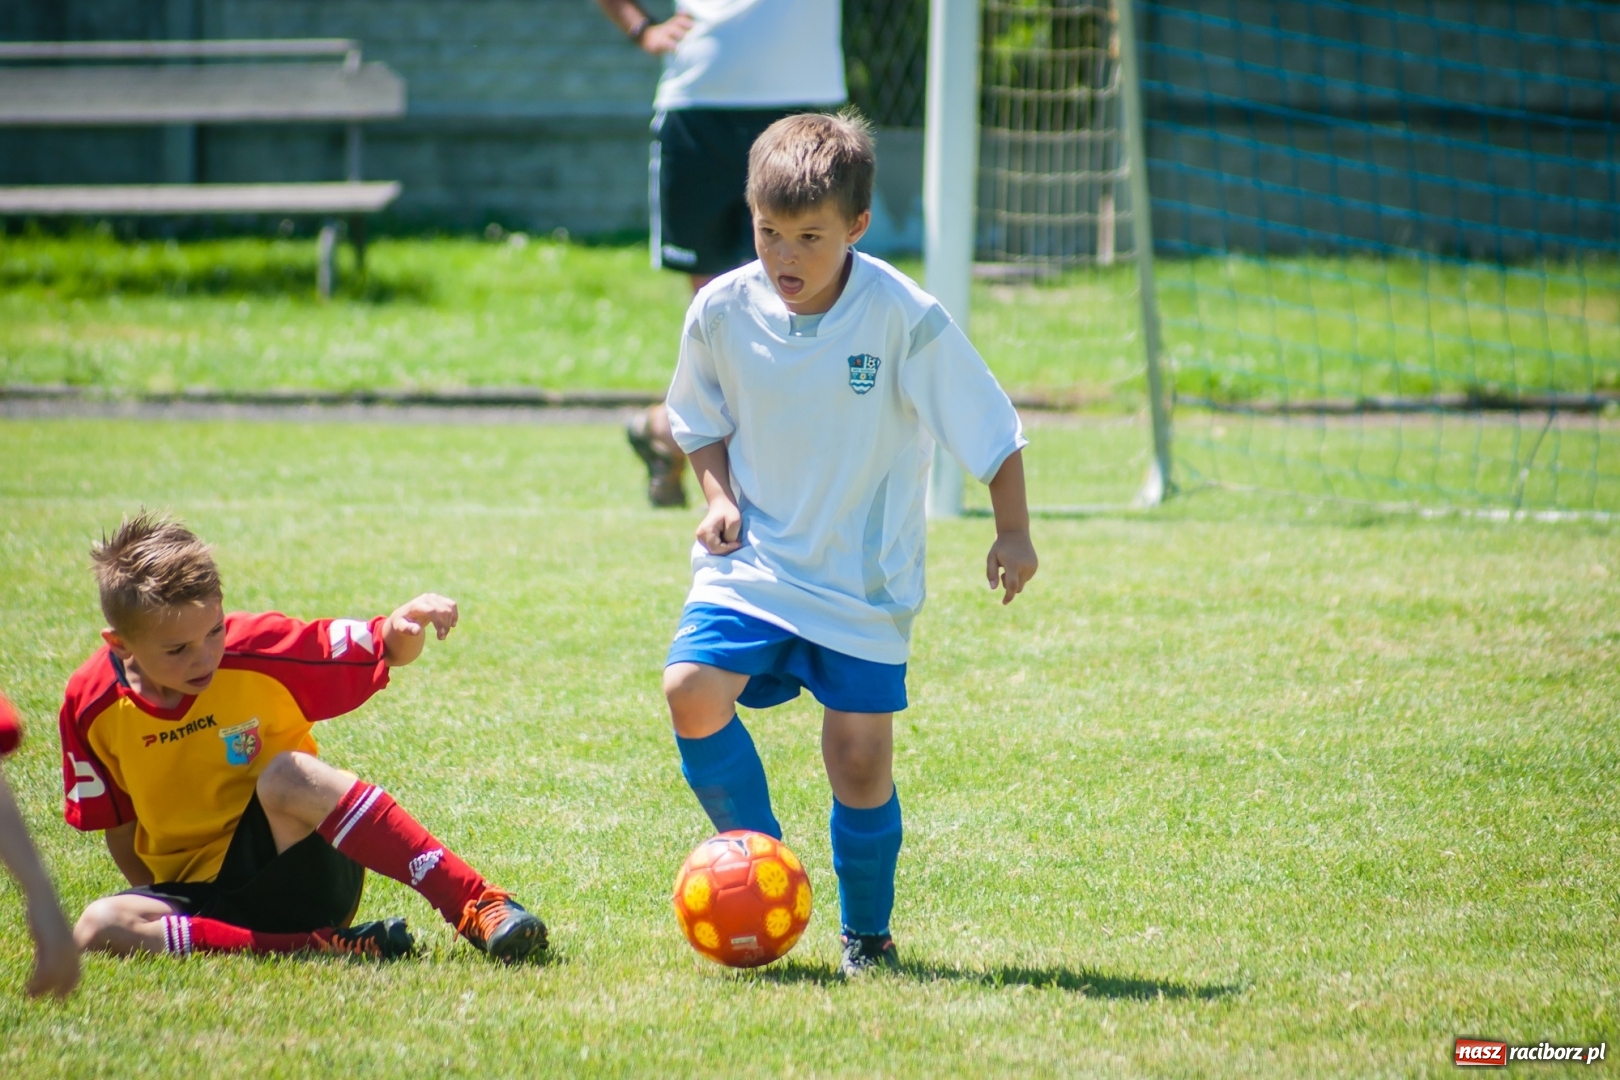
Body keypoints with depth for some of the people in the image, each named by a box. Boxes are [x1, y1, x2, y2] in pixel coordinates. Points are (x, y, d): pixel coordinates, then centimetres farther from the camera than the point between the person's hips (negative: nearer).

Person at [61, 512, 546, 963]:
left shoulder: (259, 650, -11)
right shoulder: (92, 705, -6)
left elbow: (386, 651, -2)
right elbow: (119, 829, 8)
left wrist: (406, 622, -24)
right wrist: (161, 916, 2)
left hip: (302, 866, -2)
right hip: (203, 892, 3)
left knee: (289, 776, -35)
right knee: (97, 929, -29)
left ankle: (476, 906, -36)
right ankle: (323, 947, -30)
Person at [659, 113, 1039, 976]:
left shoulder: (905, 319, -17)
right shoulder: (723, 311, -6)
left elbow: (992, 432, -6)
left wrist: (1012, 534, -7)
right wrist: (720, 495, -2)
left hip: (866, 584, -2)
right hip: (751, 563, 3)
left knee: (859, 760, -4)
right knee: (691, 691, -20)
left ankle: (867, 931, 20)